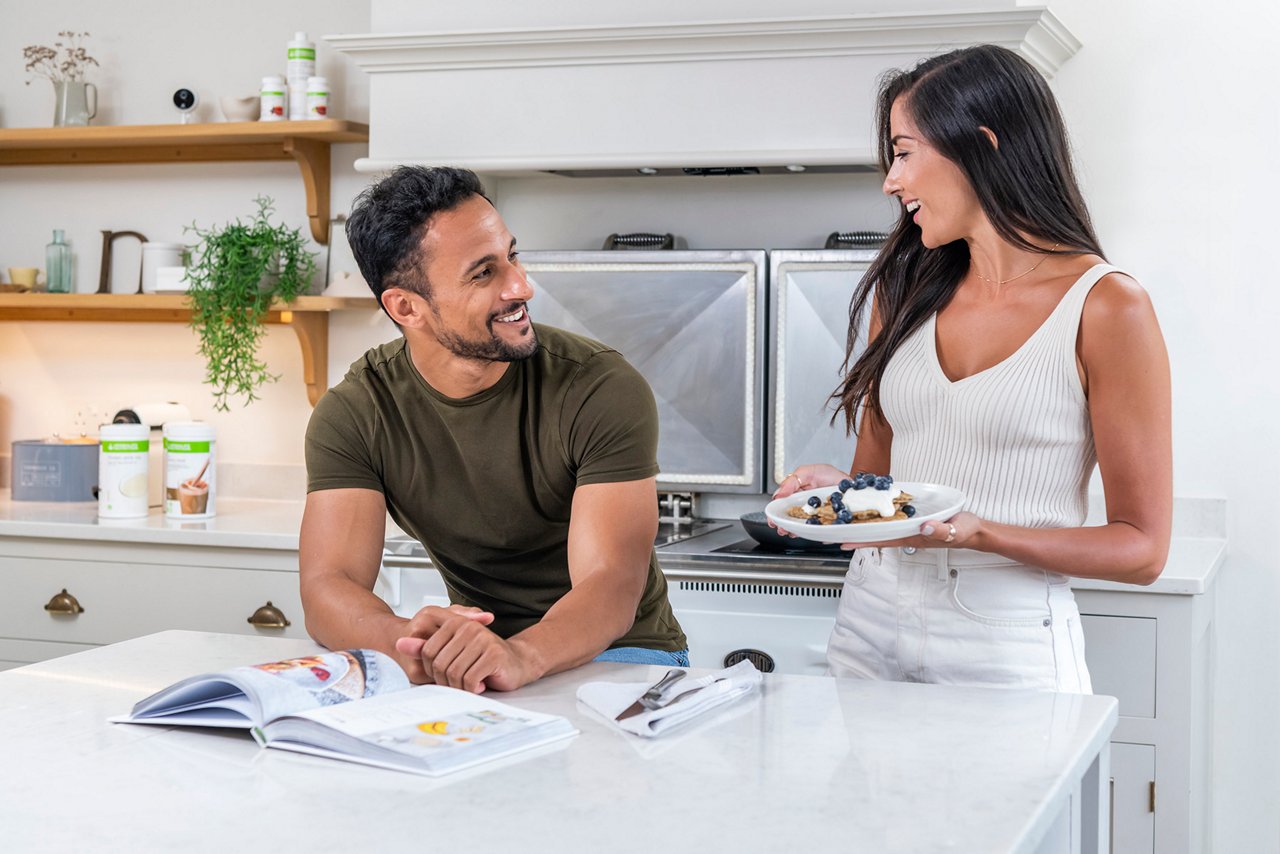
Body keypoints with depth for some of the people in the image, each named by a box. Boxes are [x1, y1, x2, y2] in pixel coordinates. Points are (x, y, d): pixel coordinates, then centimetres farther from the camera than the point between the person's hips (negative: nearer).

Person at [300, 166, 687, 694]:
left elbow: (611, 588, -25)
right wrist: (408, 641, -40)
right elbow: (327, 589, -16)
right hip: (468, 663, 2)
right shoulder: (354, 413, -7)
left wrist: (517, 657, -47)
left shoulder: (604, 389, -15)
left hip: (620, 652, -2)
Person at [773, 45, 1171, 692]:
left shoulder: (1107, 309, -9)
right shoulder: (904, 290, 8)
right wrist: (840, 491, -8)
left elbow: (1141, 549, -9)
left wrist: (978, 533, -22)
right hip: (872, 613, 5)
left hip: (1006, 639, -5)